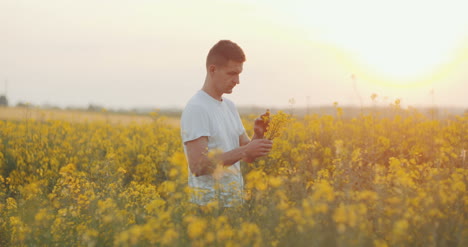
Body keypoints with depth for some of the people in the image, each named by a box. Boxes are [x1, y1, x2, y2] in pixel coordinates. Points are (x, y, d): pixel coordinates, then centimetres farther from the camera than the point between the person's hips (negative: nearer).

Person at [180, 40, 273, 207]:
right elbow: (198, 165, -20)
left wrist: (258, 135, -5)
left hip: (235, 201, 7)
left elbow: (248, 157, 15)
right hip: (208, 204, -7)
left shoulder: (230, 106, 13)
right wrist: (243, 151, -22)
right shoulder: (196, 109, -13)